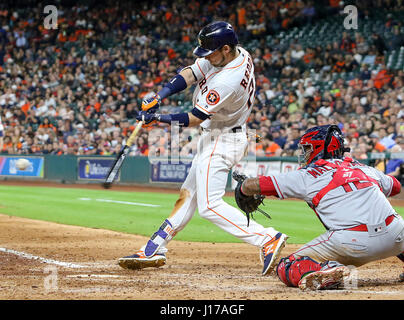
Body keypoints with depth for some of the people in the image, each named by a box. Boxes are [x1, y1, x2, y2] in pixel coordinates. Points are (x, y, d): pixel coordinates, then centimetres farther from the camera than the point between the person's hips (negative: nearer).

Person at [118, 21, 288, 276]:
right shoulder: (237, 53, -2)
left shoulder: (228, 81, -29)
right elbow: (191, 74, -2)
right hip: (212, 138, 10)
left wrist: (157, 118, -19)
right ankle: (155, 249, 18)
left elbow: (195, 119, -23)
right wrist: (158, 97, -13)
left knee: (209, 205, -13)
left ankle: (267, 239, -18)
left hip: (222, 142, -10)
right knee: (189, 194, 12)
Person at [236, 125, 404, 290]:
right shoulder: (365, 168, 23)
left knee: (286, 268, 9)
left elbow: (251, 185, 15)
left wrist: (244, 187, 38)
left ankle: (328, 271, -21)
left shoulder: (307, 176, 12)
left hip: (351, 243, -4)